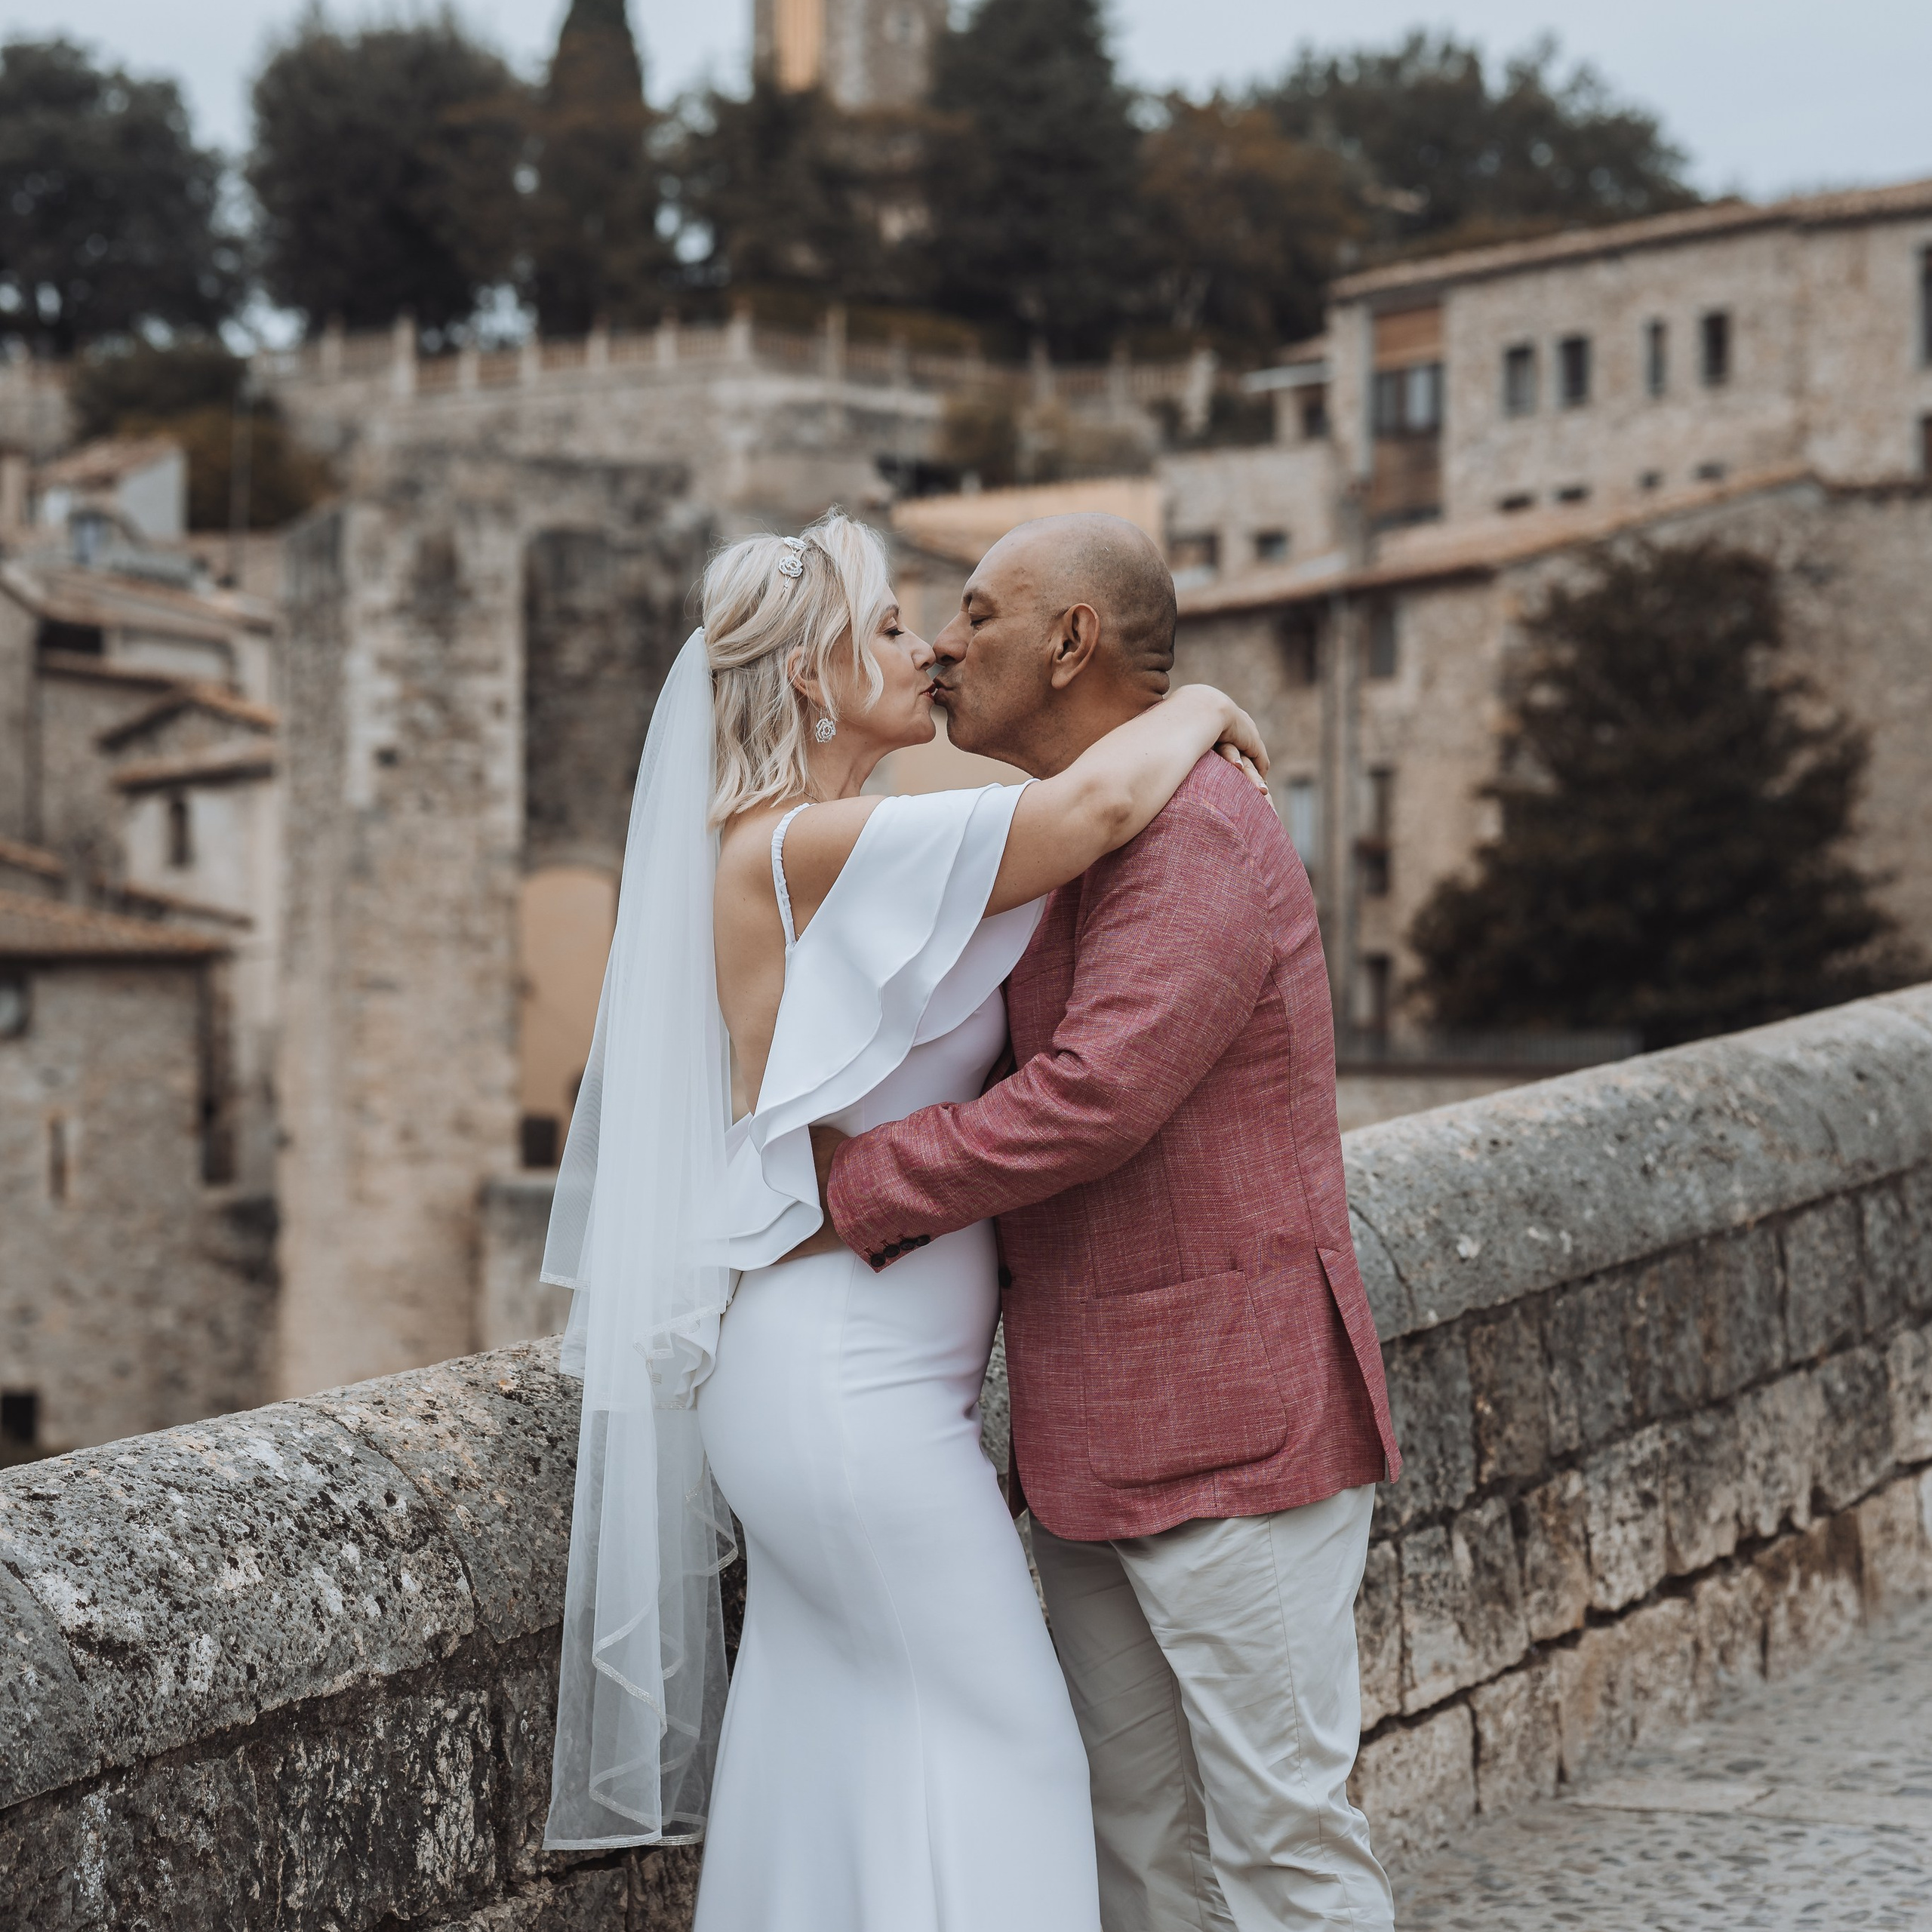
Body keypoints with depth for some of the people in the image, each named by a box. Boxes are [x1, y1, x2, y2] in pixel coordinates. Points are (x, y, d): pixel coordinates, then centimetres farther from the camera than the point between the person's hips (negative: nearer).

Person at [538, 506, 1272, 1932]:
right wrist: (1195, 709, -9)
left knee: (832, 1735, 14)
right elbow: (1096, 804, -28)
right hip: (853, 1378, -9)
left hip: (816, 1370, 9)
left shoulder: (770, 854, 12)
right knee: (1003, 1731, 0)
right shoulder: (807, 849, -18)